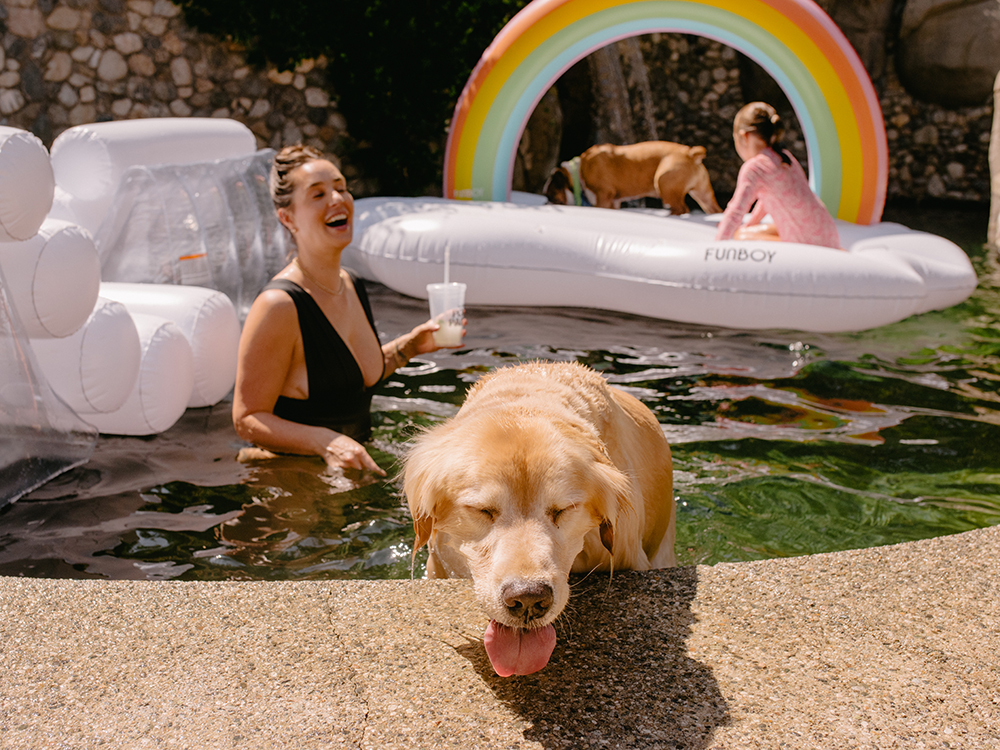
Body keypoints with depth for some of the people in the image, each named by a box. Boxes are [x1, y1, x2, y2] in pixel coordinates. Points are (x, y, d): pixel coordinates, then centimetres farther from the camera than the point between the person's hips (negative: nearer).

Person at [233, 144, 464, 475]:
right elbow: (248, 420, -17)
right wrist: (325, 442, -30)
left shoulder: (352, 286, 7)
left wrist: (408, 346, 9)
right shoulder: (278, 305, -19)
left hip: (353, 464, 8)